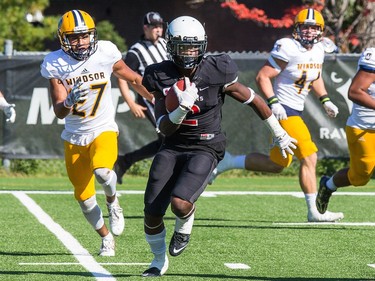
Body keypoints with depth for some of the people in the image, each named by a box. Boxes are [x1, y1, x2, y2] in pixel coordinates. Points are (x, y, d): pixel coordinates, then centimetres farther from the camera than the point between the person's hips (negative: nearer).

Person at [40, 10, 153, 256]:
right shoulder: (55, 64, -11)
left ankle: (112, 202, 3)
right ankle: (106, 238, 32)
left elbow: (134, 80, 6)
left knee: (102, 172, -32)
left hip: (103, 130, -2)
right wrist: (70, 101, -36)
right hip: (74, 136, 2)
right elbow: (59, 111, -14)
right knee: (84, 196, 6)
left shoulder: (106, 53, -12)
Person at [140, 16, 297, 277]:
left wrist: (279, 134, 9)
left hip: (205, 149, -3)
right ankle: (159, 260, 28)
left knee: (180, 202, -26)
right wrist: (182, 108, -30)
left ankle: (184, 228, 13)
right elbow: (164, 128, -9)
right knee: (152, 212, -2)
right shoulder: (162, 77, -5)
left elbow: (254, 100, 0)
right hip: (173, 147, 3)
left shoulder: (216, 73, -13)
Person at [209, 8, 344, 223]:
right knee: (309, 158, -10)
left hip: (296, 112, 9)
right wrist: (273, 103, -26)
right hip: (284, 111, -9)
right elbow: (263, 77, -16)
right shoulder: (288, 49, -18)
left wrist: (325, 100, 15)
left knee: (277, 164, 11)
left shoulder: (318, 50, 7)